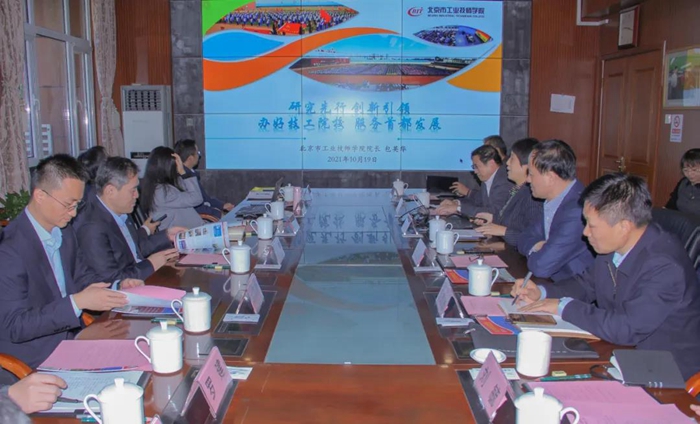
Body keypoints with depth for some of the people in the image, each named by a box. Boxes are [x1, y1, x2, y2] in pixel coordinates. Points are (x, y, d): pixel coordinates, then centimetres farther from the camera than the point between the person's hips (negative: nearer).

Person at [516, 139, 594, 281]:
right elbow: (525, 238, 12)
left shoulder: (578, 211, -23)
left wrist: (535, 251, -4)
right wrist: (537, 247, -9)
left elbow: (541, 266, -25)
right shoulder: (554, 202, 4)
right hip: (555, 285, 7)